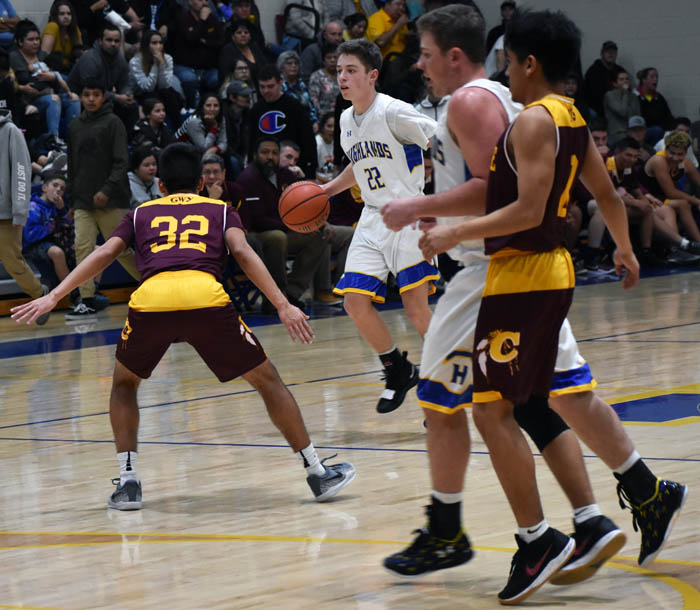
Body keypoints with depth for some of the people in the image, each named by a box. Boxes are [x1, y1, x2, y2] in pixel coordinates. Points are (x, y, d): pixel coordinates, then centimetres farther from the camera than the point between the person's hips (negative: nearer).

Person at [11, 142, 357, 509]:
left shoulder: (142, 214, 32)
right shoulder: (220, 210, 28)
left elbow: (104, 254, 17)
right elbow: (243, 253, 10)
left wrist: (53, 297, 14)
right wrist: (283, 306, 3)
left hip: (150, 300, 1)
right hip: (205, 298, -1)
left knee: (124, 383, 29)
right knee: (267, 380, 18)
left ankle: (127, 481, 17)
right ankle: (317, 473, 20)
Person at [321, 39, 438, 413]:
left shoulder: (394, 112, -15)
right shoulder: (347, 120, 9)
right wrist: (327, 190, 16)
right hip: (373, 219, 7)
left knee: (416, 308, -12)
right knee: (355, 302, -3)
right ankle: (398, 372, 18)